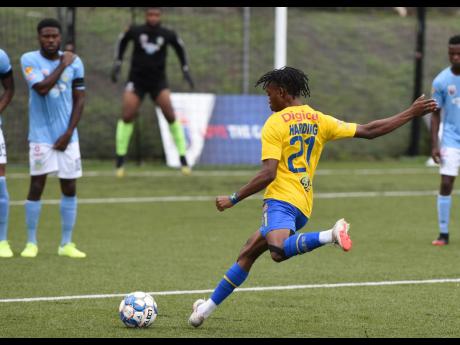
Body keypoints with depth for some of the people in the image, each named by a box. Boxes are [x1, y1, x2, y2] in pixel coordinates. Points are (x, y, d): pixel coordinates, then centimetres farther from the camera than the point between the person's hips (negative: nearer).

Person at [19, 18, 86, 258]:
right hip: (41, 135, -3)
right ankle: (31, 243, 6)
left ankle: (66, 244, 11)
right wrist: (63, 65, -13)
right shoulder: (29, 60, -5)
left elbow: (79, 100, 4)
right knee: (36, 186, -4)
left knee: (70, 188, 3)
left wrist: (68, 133, -4)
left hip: (67, 136, 3)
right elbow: (42, 88, -20)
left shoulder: (75, 62, 3)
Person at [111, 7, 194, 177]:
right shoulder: (135, 31, -10)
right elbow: (122, 41, 12)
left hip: (158, 81, 0)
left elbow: (179, 47, 12)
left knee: (171, 116, -10)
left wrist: (185, 70, 10)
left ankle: (183, 159, -1)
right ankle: (120, 160, 2)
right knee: (127, 117, -9)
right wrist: (117, 63, 9)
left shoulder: (167, 35, -9)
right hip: (137, 79, 0)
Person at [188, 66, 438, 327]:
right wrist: (411, 114, 18)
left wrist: (233, 200, -6)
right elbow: (369, 131, 11)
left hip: (281, 199, -8)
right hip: (303, 206, 8)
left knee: (279, 251, -36)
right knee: (248, 254, 18)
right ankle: (211, 305, 21)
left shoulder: (275, 123, -3)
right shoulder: (319, 120, 13)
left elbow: (268, 174, -13)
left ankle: (330, 235, -44)